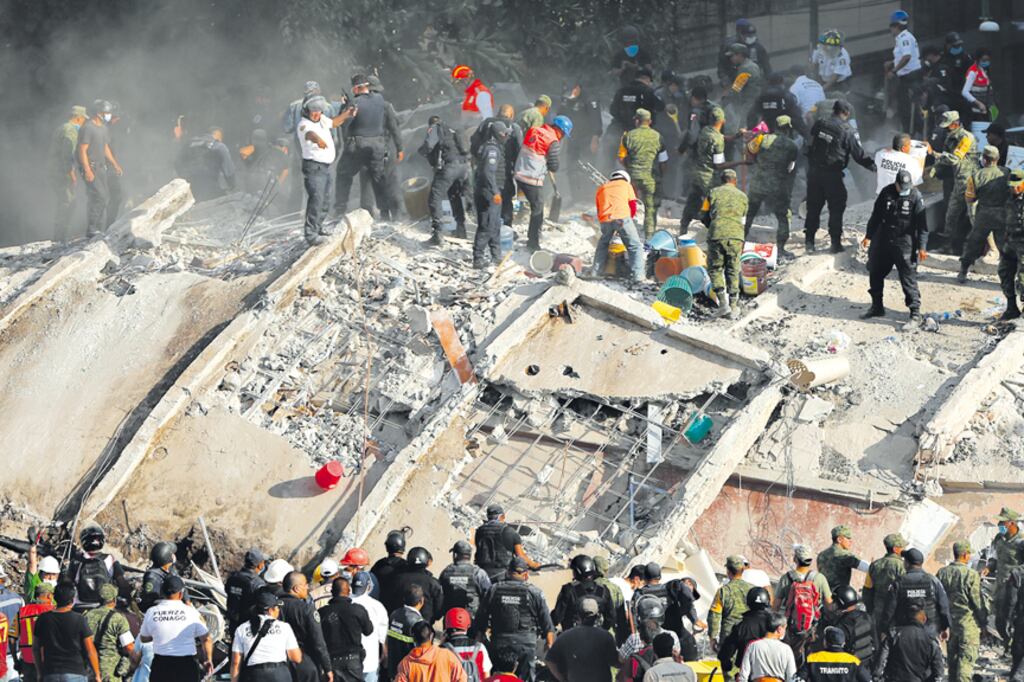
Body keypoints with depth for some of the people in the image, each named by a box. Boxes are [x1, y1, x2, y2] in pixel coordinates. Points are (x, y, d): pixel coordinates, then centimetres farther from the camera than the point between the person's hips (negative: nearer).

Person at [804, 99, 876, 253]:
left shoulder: (819, 125, 3)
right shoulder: (847, 131, -9)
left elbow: (809, 144, 11)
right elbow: (859, 154, -6)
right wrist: (874, 166, 4)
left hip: (814, 171, 4)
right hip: (832, 175, -4)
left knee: (813, 207, 12)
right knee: (836, 209, 6)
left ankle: (809, 241, 12)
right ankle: (835, 242, 5)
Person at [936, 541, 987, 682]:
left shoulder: (941, 573, 0)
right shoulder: (971, 575, -16)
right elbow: (977, 601, -12)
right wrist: (983, 622, 1)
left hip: (949, 622, 6)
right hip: (968, 623, -6)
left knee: (952, 657, 18)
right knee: (966, 659, -1)